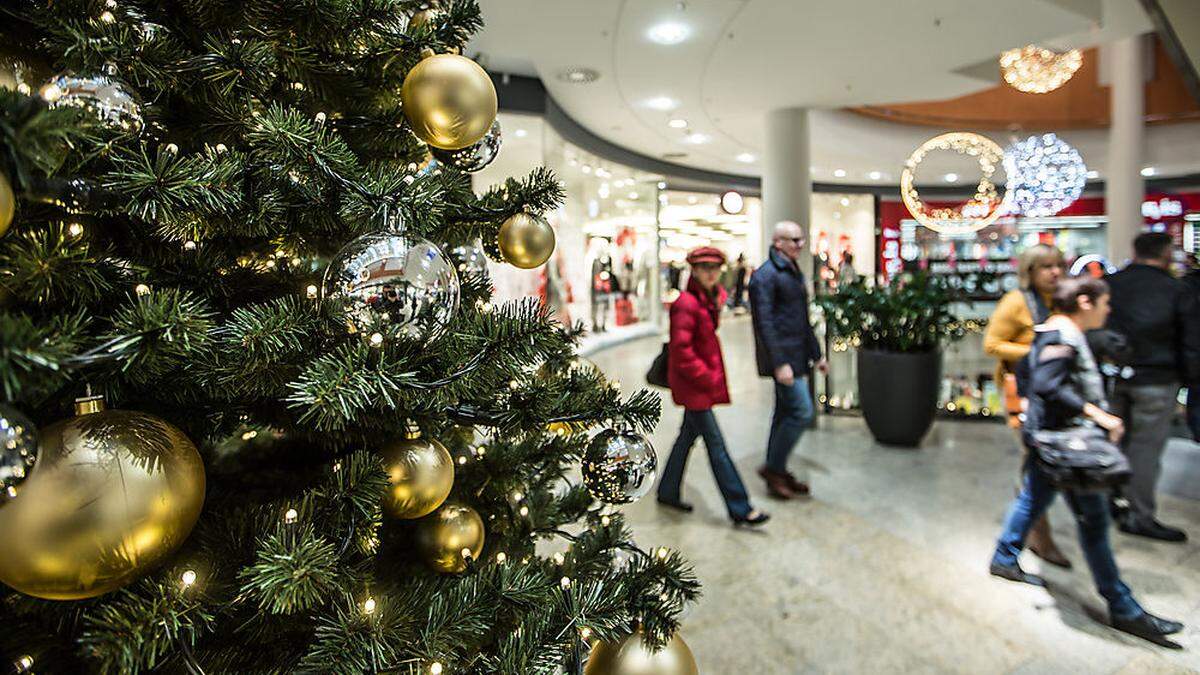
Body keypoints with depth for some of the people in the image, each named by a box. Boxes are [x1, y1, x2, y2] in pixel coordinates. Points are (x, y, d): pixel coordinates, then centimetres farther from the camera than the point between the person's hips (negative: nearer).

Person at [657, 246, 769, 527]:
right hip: (692, 384, -10)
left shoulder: (710, 299, 10)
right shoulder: (686, 304, -19)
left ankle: (668, 492, 32)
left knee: (688, 436, 18)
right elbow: (681, 350, -23)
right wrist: (707, 378, -18)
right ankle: (740, 509, 2)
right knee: (716, 445, -5)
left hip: (703, 382, 10)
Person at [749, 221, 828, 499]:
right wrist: (779, 363, -23)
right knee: (802, 412, -10)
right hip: (782, 357, -9)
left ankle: (776, 472, 24)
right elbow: (764, 323, -19)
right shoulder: (764, 276, -13)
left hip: (797, 356, 9)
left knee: (786, 414, 13)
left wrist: (816, 354, 21)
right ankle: (773, 468, 4)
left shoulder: (795, 273, 17)